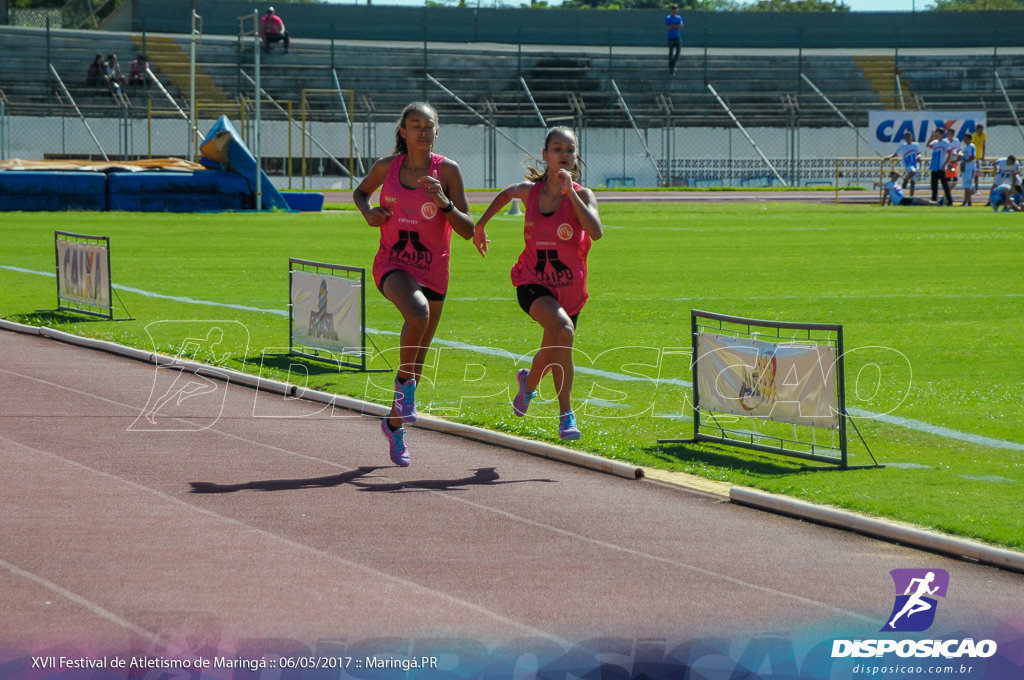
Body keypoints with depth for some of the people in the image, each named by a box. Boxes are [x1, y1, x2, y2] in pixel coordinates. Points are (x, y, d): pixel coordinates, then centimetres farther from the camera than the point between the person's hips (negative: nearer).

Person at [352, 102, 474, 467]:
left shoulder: (447, 170, -6)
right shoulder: (387, 167, -1)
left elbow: (468, 230, -8)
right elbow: (360, 192, 20)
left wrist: (444, 203, -25)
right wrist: (368, 212, -2)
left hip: (432, 269, 1)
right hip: (392, 263, -1)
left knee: (419, 354, 10)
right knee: (418, 312, -35)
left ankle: (394, 423, 32)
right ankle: (404, 382, -12)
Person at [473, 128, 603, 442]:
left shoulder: (582, 195, -11)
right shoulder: (529, 191, -4)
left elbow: (596, 231, -29)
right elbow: (507, 193, 21)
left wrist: (570, 192, -30)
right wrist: (481, 224, 24)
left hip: (569, 287, 1)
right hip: (533, 283, -1)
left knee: (552, 355, 19)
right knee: (563, 330, -31)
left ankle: (528, 381, 59)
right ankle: (566, 415, -25)